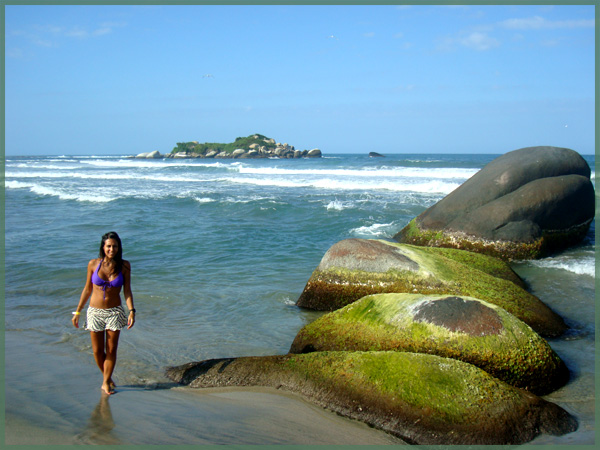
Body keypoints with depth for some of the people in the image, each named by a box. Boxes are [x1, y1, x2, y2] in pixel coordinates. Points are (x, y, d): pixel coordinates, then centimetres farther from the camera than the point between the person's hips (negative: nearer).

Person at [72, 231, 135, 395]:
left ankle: (106, 383, 20)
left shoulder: (124, 265, -6)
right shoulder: (93, 264, -6)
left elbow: (127, 291, -2)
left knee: (111, 350, 2)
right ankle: (107, 376, 32)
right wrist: (78, 311, 5)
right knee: (97, 351, 7)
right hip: (95, 312, 0)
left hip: (115, 312, 0)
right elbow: (87, 289, 3)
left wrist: (132, 311, -14)